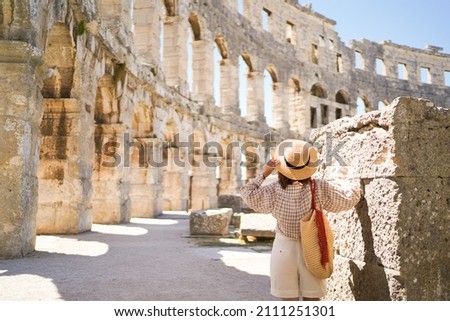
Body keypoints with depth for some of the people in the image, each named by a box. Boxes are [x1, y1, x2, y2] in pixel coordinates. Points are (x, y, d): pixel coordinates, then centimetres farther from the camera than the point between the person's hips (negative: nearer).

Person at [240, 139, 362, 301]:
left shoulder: (274, 191, -13)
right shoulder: (319, 189, -13)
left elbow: (247, 193, 1)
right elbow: (350, 196, -2)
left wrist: (264, 174, 0)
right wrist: (346, 184, 19)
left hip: (285, 249, 0)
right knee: (311, 300, 11)